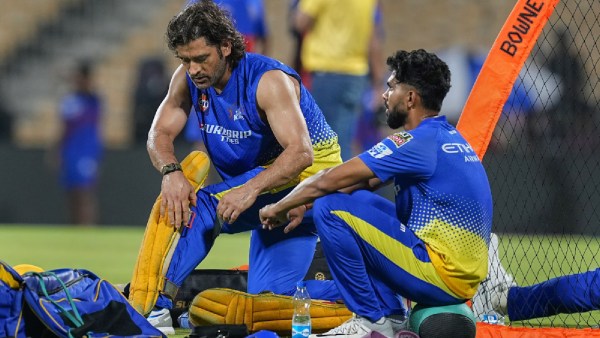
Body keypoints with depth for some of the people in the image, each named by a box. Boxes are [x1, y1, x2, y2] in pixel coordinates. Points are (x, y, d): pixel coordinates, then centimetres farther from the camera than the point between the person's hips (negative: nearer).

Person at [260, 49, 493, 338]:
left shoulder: (420, 141, -14)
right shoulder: (448, 137, 15)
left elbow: (329, 181, -12)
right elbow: (363, 182, 22)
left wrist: (279, 207, 4)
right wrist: (303, 205, 17)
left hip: (441, 277, -9)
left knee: (331, 209, -13)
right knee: (355, 200, 21)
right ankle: (388, 311, 13)